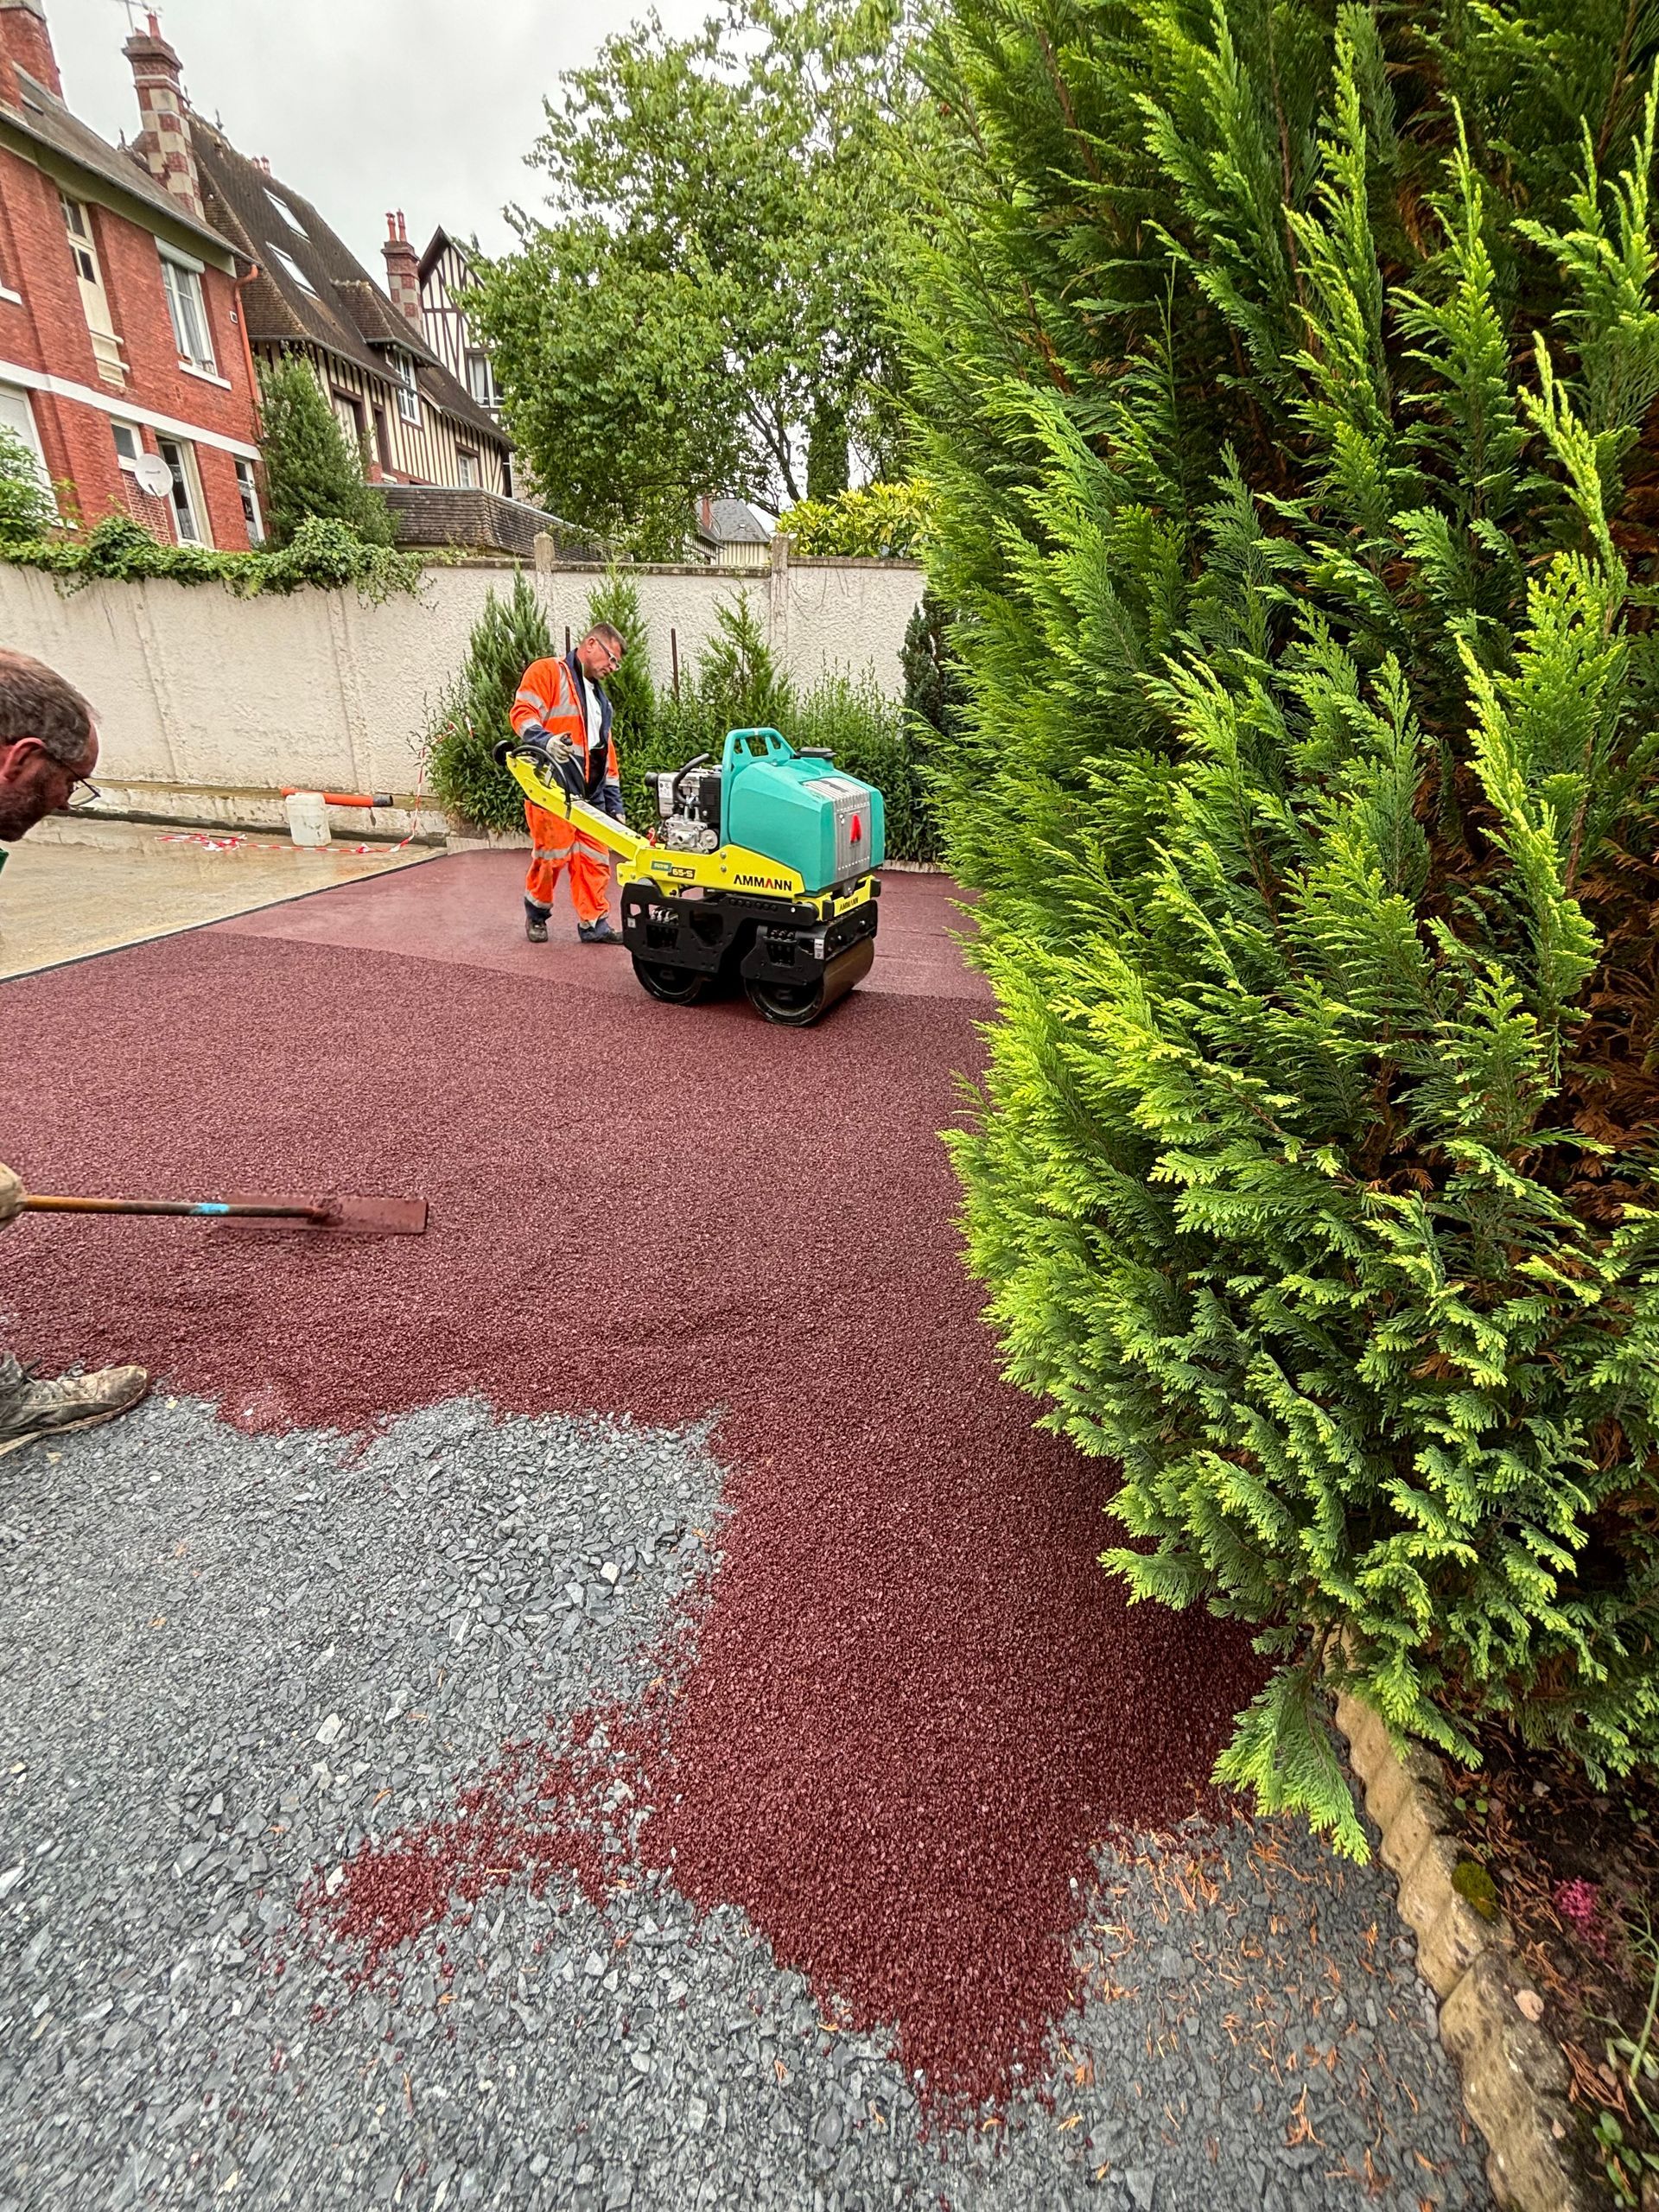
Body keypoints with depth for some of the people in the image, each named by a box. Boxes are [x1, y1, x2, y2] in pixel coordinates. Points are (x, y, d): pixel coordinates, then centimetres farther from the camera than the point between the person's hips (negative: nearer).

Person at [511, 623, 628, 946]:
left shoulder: (599, 696, 27)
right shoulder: (547, 672, 3)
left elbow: (607, 753, 26)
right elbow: (523, 714, -10)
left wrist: (614, 804, 19)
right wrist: (547, 739, -31)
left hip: (590, 795, 7)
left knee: (595, 859, 3)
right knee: (552, 855, -5)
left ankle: (594, 924, 11)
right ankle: (536, 913, 17)